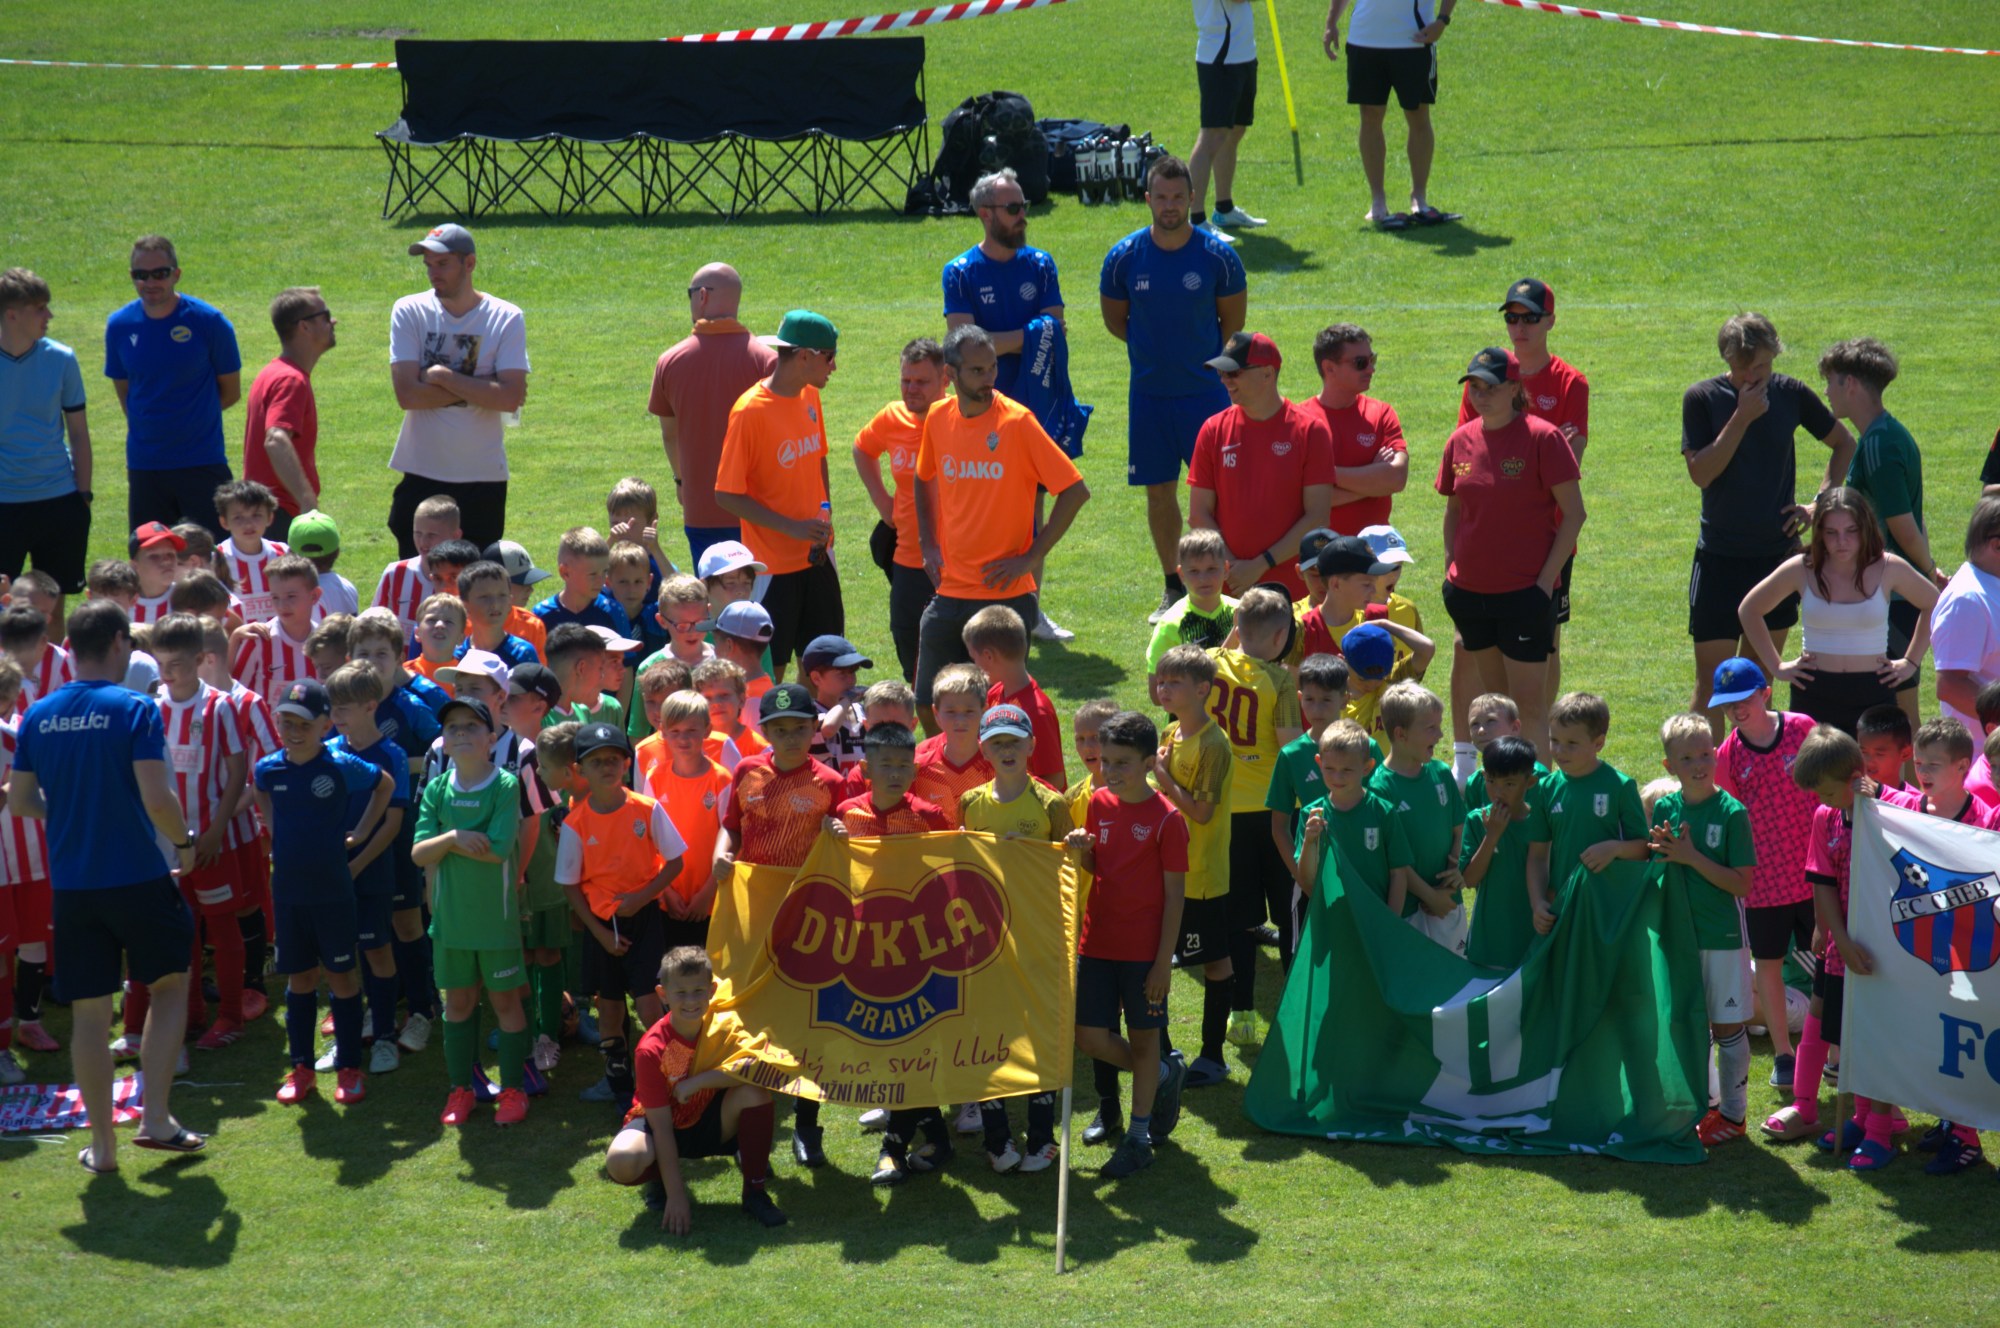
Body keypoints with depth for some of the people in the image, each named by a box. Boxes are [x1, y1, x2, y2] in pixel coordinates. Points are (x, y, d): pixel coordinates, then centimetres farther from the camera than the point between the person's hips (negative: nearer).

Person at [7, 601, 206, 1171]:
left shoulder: (38, 716, 3)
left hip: (71, 884, 4)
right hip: (139, 878, -4)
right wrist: (184, 842, 1)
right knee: (171, 984, 16)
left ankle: (102, 1145, 13)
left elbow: (19, 799, 7)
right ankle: (156, 1118, 8)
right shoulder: (135, 709, -11)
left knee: (89, 1012, 9)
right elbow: (157, 798, -17)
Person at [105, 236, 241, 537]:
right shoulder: (119, 326, 1)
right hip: (144, 467, 3)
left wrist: (188, 417, 6)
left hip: (202, 465, -3)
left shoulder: (209, 322, -7)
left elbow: (231, 393, 4)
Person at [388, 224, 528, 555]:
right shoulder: (409, 312, -2)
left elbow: (510, 399, -14)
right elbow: (407, 394, -12)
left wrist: (444, 378, -14)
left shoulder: (506, 319, -3)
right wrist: (482, 390, -12)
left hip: (483, 477, 0)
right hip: (421, 474, 0)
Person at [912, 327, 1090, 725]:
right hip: (949, 593, 5)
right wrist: (929, 545, 12)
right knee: (929, 704, 7)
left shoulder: (1017, 422, -11)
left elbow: (1076, 491, -11)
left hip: (1007, 595, -5)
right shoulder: (938, 419, 4)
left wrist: (1031, 558, -12)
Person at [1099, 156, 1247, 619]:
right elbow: (1115, 320, 10)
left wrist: (1205, 358, 5)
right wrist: (1157, 348, 6)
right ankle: (1173, 588, 20)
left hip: (1206, 390, -2)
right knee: (1159, 491, 8)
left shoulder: (1218, 255, -7)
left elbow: (1232, 322, 5)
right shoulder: (1124, 257, -4)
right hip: (1149, 392, 2)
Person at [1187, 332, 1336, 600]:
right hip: (1228, 589, 2)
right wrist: (1232, 567, -8)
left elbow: (1318, 516, -6)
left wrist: (1260, 566, -11)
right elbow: (1198, 515, 5)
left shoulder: (1310, 429, -2)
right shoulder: (1214, 430, 6)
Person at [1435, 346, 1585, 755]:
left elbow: (1574, 513, -8)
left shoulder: (1542, 438, -9)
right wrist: (1451, 570, 9)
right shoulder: (1461, 441, 6)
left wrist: (1546, 579, -12)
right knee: (1493, 695, 13)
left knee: (1529, 701, -5)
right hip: (1470, 592, 5)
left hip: (1525, 593, -5)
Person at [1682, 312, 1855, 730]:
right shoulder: (1702, 399, -6)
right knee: (1711, 678, -5)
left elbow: (1844, 445, 13)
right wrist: (1742, 417, -20)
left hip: (1779, 553, 3)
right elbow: (1700, 473, -17)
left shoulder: (1790, 394, 1)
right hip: (1721, 557, -3)